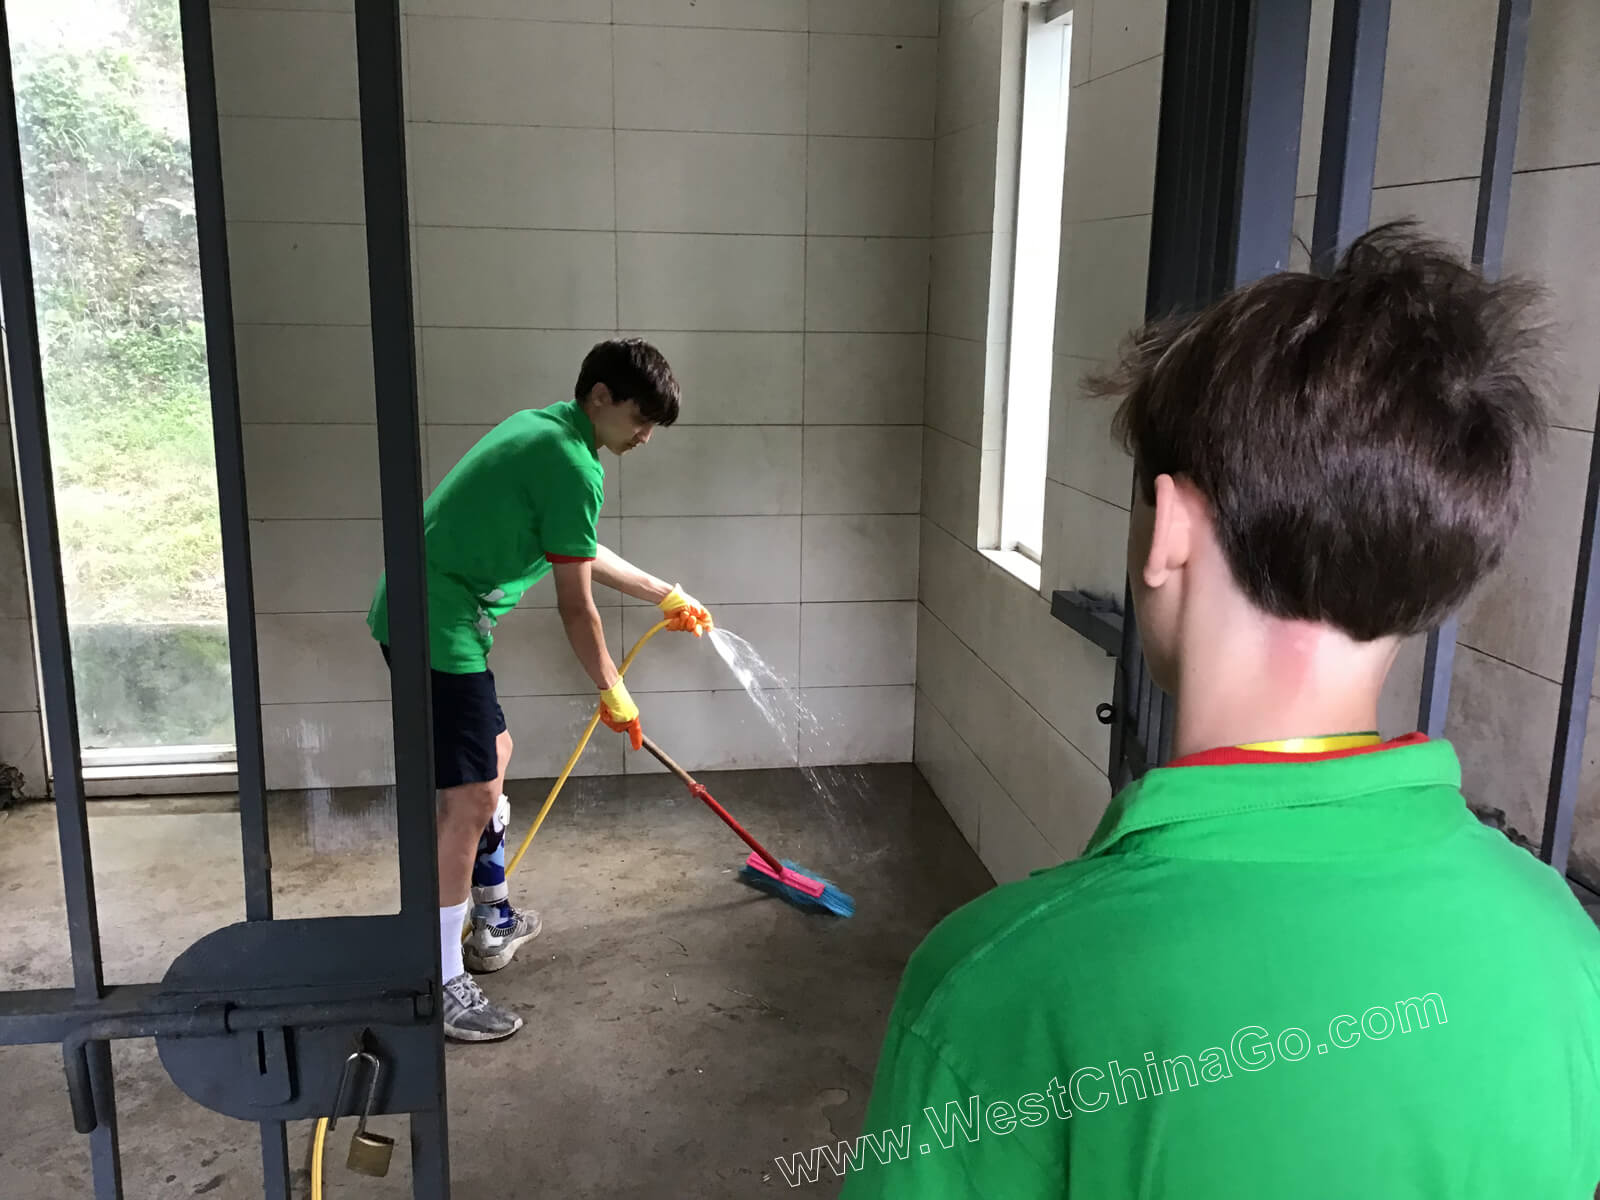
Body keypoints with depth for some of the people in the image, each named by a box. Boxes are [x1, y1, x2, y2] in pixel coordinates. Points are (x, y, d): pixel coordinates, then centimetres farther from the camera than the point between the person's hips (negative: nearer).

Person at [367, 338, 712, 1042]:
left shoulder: (543, 429, 16)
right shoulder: (573, 467, -16)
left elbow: (578, 554, 27)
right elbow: (575, 605, -12)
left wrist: (665, 595, 33)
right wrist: (612, 693, 0)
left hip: (424, 612, 11)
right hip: (439, 631, -11)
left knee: (493, 752, 23)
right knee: (471, 799, -10)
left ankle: (492, 922, 37)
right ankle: (440, 989, -2)